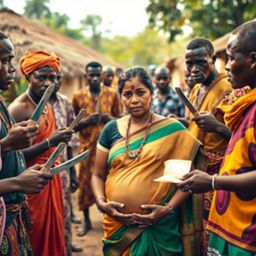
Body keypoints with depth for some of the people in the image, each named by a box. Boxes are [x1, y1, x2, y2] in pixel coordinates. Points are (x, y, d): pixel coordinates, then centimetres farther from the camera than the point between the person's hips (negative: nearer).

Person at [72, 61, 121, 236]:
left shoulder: (112, 94, 2)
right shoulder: (78, 96, 1)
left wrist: (111, 119, -14)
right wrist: (86, 121, -15)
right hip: (87, 145, 0)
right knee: (85, 182, 2)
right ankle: (87, 221, 16)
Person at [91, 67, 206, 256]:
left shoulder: (173, 130, -5)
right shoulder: (112, 129, 3)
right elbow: (98, 175, 8)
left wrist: (168, 208, -16)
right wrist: (101, 202, -8)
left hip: (159, 228, -2)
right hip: (117, 226, 3)